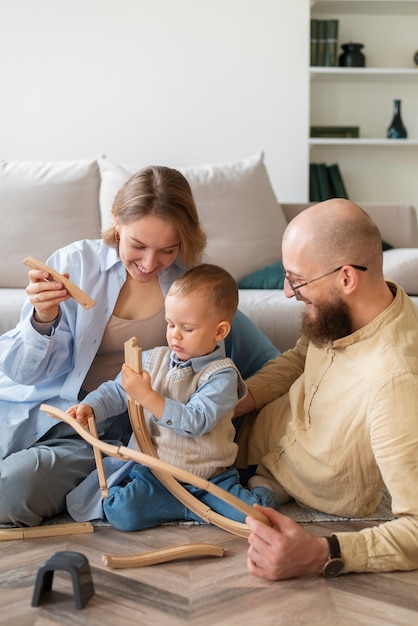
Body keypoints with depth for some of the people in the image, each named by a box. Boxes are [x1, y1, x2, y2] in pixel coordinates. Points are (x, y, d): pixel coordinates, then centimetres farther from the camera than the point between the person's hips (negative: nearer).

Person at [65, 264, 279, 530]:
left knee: (261, 510, -26)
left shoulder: (222, 375, -11)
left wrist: (147, 396, -27)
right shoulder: (153, 360, 6)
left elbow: (196, 422, -23)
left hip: (210, 476, -5)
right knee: (120, 513, -23)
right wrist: (89, 407, -6)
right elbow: (116, 391, 15)